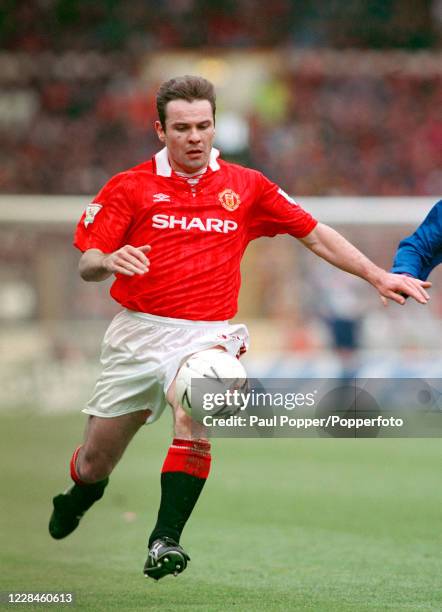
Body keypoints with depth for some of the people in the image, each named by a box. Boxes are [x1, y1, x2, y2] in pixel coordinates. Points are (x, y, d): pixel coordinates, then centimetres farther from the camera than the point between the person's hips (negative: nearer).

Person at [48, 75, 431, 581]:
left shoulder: (246, 187, 6)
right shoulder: (129, 188, 1)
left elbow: (313, 235, 13)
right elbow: (86, 266, -3)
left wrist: (377, 276, 8)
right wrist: (109, 261, -26)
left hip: (204, 333, 0)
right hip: (137, 331, 1)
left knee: (194, 418, -33)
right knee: (95, 462, 8)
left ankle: (165, 541, -29)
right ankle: (78, 497, 45)